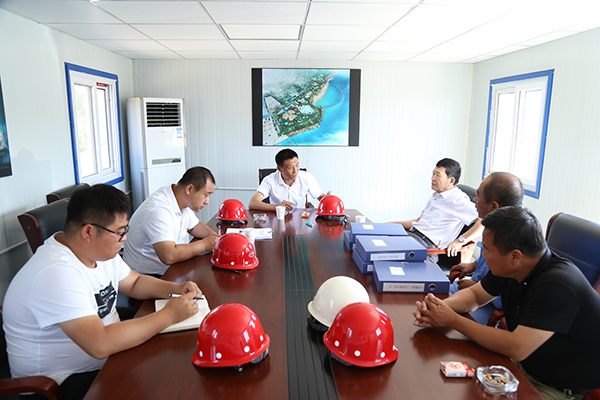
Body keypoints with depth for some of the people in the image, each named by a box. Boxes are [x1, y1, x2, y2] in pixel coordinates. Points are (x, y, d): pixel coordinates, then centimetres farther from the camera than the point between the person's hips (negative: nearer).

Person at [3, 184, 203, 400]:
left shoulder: (101, 250, -1)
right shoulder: (56, 274, -30)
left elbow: (134, 282, 13)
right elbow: (100, 345, -35)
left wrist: (175, 288, -6)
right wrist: (169, 314, -29)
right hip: (67, 382, -8)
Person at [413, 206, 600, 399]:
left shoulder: (558, 284, -32)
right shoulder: (507, 269, -7)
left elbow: (516, 348, -34)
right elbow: (474, 295, 8)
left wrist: (453, 321, -26)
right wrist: (440, 305, -14)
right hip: (528, 367, 7)